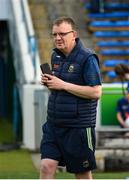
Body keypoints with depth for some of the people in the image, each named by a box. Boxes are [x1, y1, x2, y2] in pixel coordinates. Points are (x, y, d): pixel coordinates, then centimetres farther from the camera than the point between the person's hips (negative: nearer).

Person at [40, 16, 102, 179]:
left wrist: (63, 85, -19)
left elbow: (96, 92, -19)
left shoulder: (87, 58, -13)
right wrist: (48, 82, 0)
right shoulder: (56, 56, 11)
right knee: (47, 166, -5)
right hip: (53, 123, 6)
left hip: (79, 126, -6)